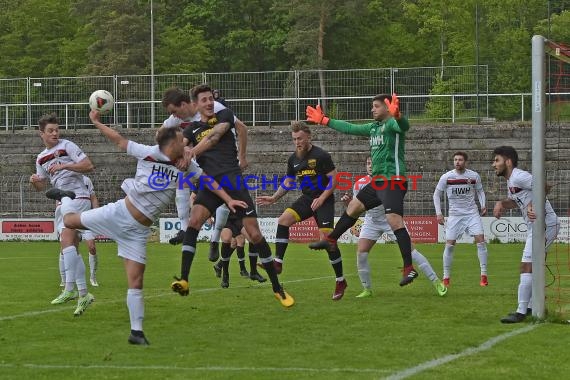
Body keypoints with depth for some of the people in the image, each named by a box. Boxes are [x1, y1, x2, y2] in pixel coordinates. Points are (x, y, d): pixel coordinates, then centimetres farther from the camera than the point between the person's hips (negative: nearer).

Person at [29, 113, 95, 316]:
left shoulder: (67, 146, -5)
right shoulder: (41, 158, 16)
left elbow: (88, 166, -12)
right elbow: (42, 184, 24)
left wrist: (64, 166, -20)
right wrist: (34, 181, 1)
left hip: (77, 198, -8)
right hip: (62, 202, 8)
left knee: (66, 240, -24)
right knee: (72, 250, 9)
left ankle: (69, 289, -31)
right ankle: (83, 293, 14)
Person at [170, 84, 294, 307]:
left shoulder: (224, 115, 9)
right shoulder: (193, 129, 17)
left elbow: (214, 137, -11)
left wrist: (191, 152, -26)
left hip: (233, 179, -2)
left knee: (254, 233, -5)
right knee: (194, 221, -24)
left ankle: (278, 289, 7)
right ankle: (183, 280, -28)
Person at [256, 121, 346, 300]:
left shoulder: (321, 156, -12)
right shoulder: (293, 159, 8)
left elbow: (334, 179, -12)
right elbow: (288, 182, 21)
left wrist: (321, 198, -19)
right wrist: (274, 198, 12)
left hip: (323, 200, -6)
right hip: (306, 198, 6)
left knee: (327, 238, -14)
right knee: (284, 219, -17)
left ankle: (340, 281, -1)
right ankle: (278, 262, -16)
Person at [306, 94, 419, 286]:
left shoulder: (392, 124, -10)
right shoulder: (373, 127, 18)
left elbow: (403, 126, -34)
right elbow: (350, 128, 30)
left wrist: (396, 115, -57)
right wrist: (324, 120, 36)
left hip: (393, 180, -10)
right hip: (378, 181, 10)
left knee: (394, 220, -21)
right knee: (353, 207, 21)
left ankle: (409, 268, -25)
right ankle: (331, 240, 40)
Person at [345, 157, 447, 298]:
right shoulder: (360, 184, -6)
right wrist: (348, 201, -19)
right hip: (371, 222, 3)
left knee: (410, 250, -9)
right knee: (361, 253, -11)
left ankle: (436, 282, -3)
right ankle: (367, 289, 7)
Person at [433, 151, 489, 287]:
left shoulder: (474, 176, -2)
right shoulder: (446, 177, -6)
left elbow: (480, 191, 14)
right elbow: (437, 194, 3)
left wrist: (483, 205, -2)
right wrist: (438, 213, -5)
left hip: (472, 213, 1)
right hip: (455, 214, -1)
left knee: (480, 240, -11)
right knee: (449, 244, -5)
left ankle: (484, 275, -4)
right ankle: (446, 277, 7)